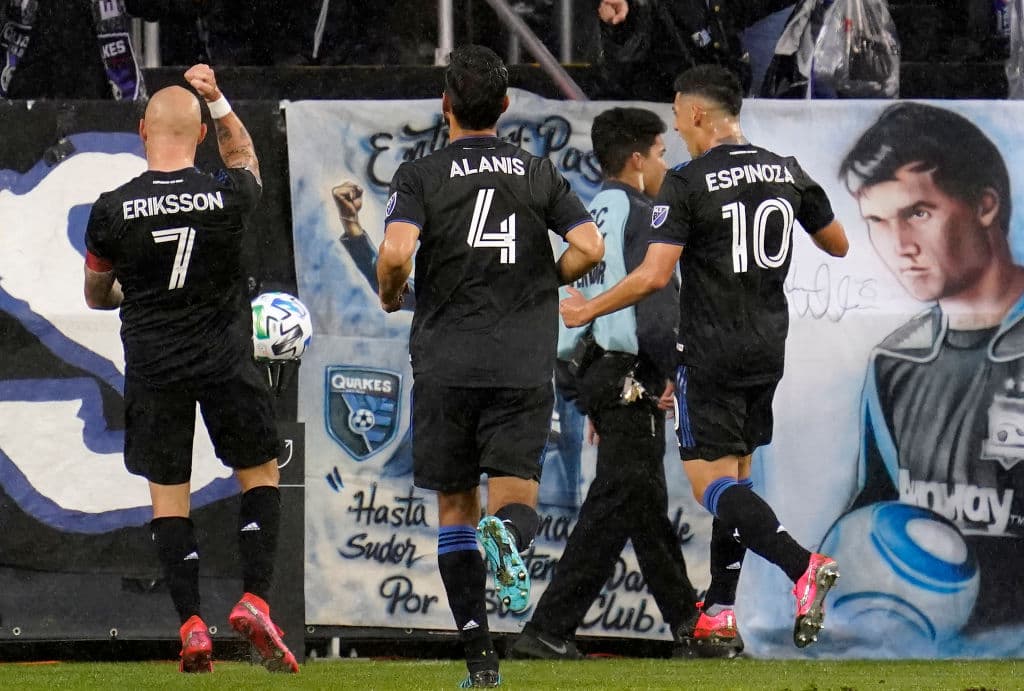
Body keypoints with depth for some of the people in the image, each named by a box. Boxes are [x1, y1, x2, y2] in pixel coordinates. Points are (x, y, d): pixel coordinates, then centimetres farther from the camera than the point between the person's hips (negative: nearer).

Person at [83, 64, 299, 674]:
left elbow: (96, 296, 9)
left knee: (167, 492, 8)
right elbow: (245, 158, 18)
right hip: (227, 363, 0)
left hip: (153, 367, 0)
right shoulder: (228, 195, -10)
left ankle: (192, 626, 0)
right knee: (261, 473, 16)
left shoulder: (113, 210, -9)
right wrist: (217, 97, 20)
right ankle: (255, 600, 1)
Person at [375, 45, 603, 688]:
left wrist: (390, 296, 5)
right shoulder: (540, 173, 7)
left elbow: (396, 253, -17)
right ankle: (508, 533, -37)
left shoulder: (421, 176, -1)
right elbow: (590, 247, -4)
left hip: (446, 363, -1)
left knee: (456, 507, 10)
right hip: (524, 364, 1)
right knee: (516, 498, 2)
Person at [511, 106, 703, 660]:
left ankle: (688, 623, 24)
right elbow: (654, 302, -20)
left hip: (598, 369, 10)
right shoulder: (638, 215, -10)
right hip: (631, 374, -10)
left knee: (648, 506, 15)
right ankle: (547, 630, -14)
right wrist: (672, 371, -11)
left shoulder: (593, 215, 17)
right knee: (615, 505, -10)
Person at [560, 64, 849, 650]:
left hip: (712, 354, -6)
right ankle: (720, 612, 13)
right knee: (735, 473, 15)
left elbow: (654, 276, -19)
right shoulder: (788, 173, 5)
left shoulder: (687, 184, -13)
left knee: (711, 482, -5)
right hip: (769, 349, 6)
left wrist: (587, 311, -6)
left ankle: (801, 564, -26)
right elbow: (839, 245, 16)